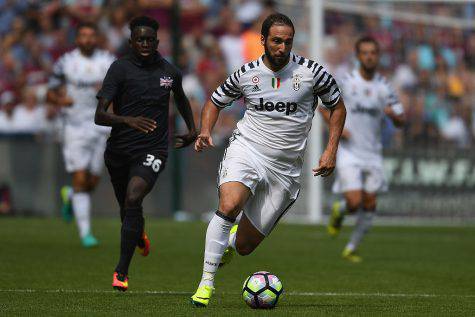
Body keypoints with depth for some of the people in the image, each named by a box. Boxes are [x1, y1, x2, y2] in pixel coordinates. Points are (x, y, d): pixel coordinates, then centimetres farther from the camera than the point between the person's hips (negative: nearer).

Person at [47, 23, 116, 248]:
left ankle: (70, 196, 40)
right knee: (80, 179, -10)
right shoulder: (65, 62, 1)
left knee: (92, 182, 5)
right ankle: (85, 233, -6)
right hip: (74, 126, -2)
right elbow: (50, 93, 5)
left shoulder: (108, 61, 4)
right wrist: (60, 100, -17)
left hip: (100, 125, 2)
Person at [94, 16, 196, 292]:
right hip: (119, 151, 1)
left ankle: (122, 271, -18)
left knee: (133, 199, -25)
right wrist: (128, 120, -34)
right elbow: (100, 116, -17)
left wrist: (193, 129, 23)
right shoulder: (121, 69, -9)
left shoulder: (170, 71, 2)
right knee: (128, 210, 17)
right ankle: (140, 235, 57)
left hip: (152, 151, -1)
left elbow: (181, 97, 28)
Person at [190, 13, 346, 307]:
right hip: (246, 150, 0)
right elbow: (215, 101, 16)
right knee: (229, 206, -32)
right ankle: (207, 282, -22)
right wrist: (205, 132, -4)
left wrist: (331, 150, 0)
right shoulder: (247, 73, 0)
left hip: (285, 168, 1)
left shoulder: (311, 71, -3)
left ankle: (229, 240, 41)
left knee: (245, 246, 1)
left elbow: (338, 106, 11)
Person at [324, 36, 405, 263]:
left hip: (372, 153, 3)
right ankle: (338, 211, 22)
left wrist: (393, 113, -17)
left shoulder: (383, 86, 3)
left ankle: (352, 248, 20)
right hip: (348, 152, -3)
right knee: (354, 203, -14)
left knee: (369, 205, 3)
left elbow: (400, 121, 6)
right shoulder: (346, 82, -6)